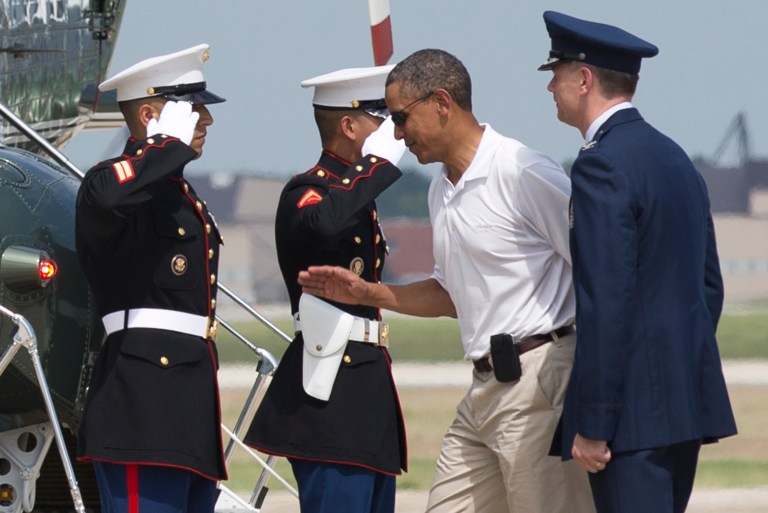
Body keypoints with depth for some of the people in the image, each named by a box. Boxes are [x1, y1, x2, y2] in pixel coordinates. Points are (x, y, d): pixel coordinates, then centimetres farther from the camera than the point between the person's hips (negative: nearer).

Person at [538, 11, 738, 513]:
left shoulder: (603, 166, -13)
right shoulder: (675, 157, 16)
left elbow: (606, 302, -19)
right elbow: (710, 285, 20)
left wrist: (592, 424, -18)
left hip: (635, 413, -9)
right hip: (688, 402, 9)